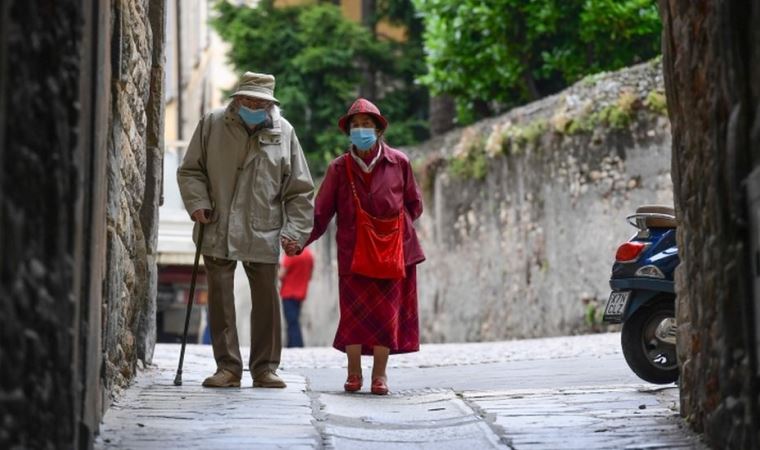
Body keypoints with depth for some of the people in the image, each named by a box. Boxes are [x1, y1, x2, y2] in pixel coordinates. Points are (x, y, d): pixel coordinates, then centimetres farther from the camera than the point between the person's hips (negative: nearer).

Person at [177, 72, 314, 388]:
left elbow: (299, 190, 6)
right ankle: (228, 367, 9)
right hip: (218, 231, 0)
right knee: (220, 298, 1)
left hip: (263, 234, 0)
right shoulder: (212, 124, 1)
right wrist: (198, 203, -7)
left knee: (266, 300, 4)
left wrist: (295, 231, -2)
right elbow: (190, 170, 9)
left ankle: (265, 367, 15)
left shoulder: (283, 133, 2)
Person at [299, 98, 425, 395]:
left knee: (386, 312, 0)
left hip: (393, 249, 0)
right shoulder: (339, 168, 0)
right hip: (354, 252, 0)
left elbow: (414, 205, 10)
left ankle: (380, 373, 8)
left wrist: (394, 226, -1)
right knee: (354, 312, -4)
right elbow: (321, 212, -3)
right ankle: (353, 373, 6)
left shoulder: (399, 162, 0)